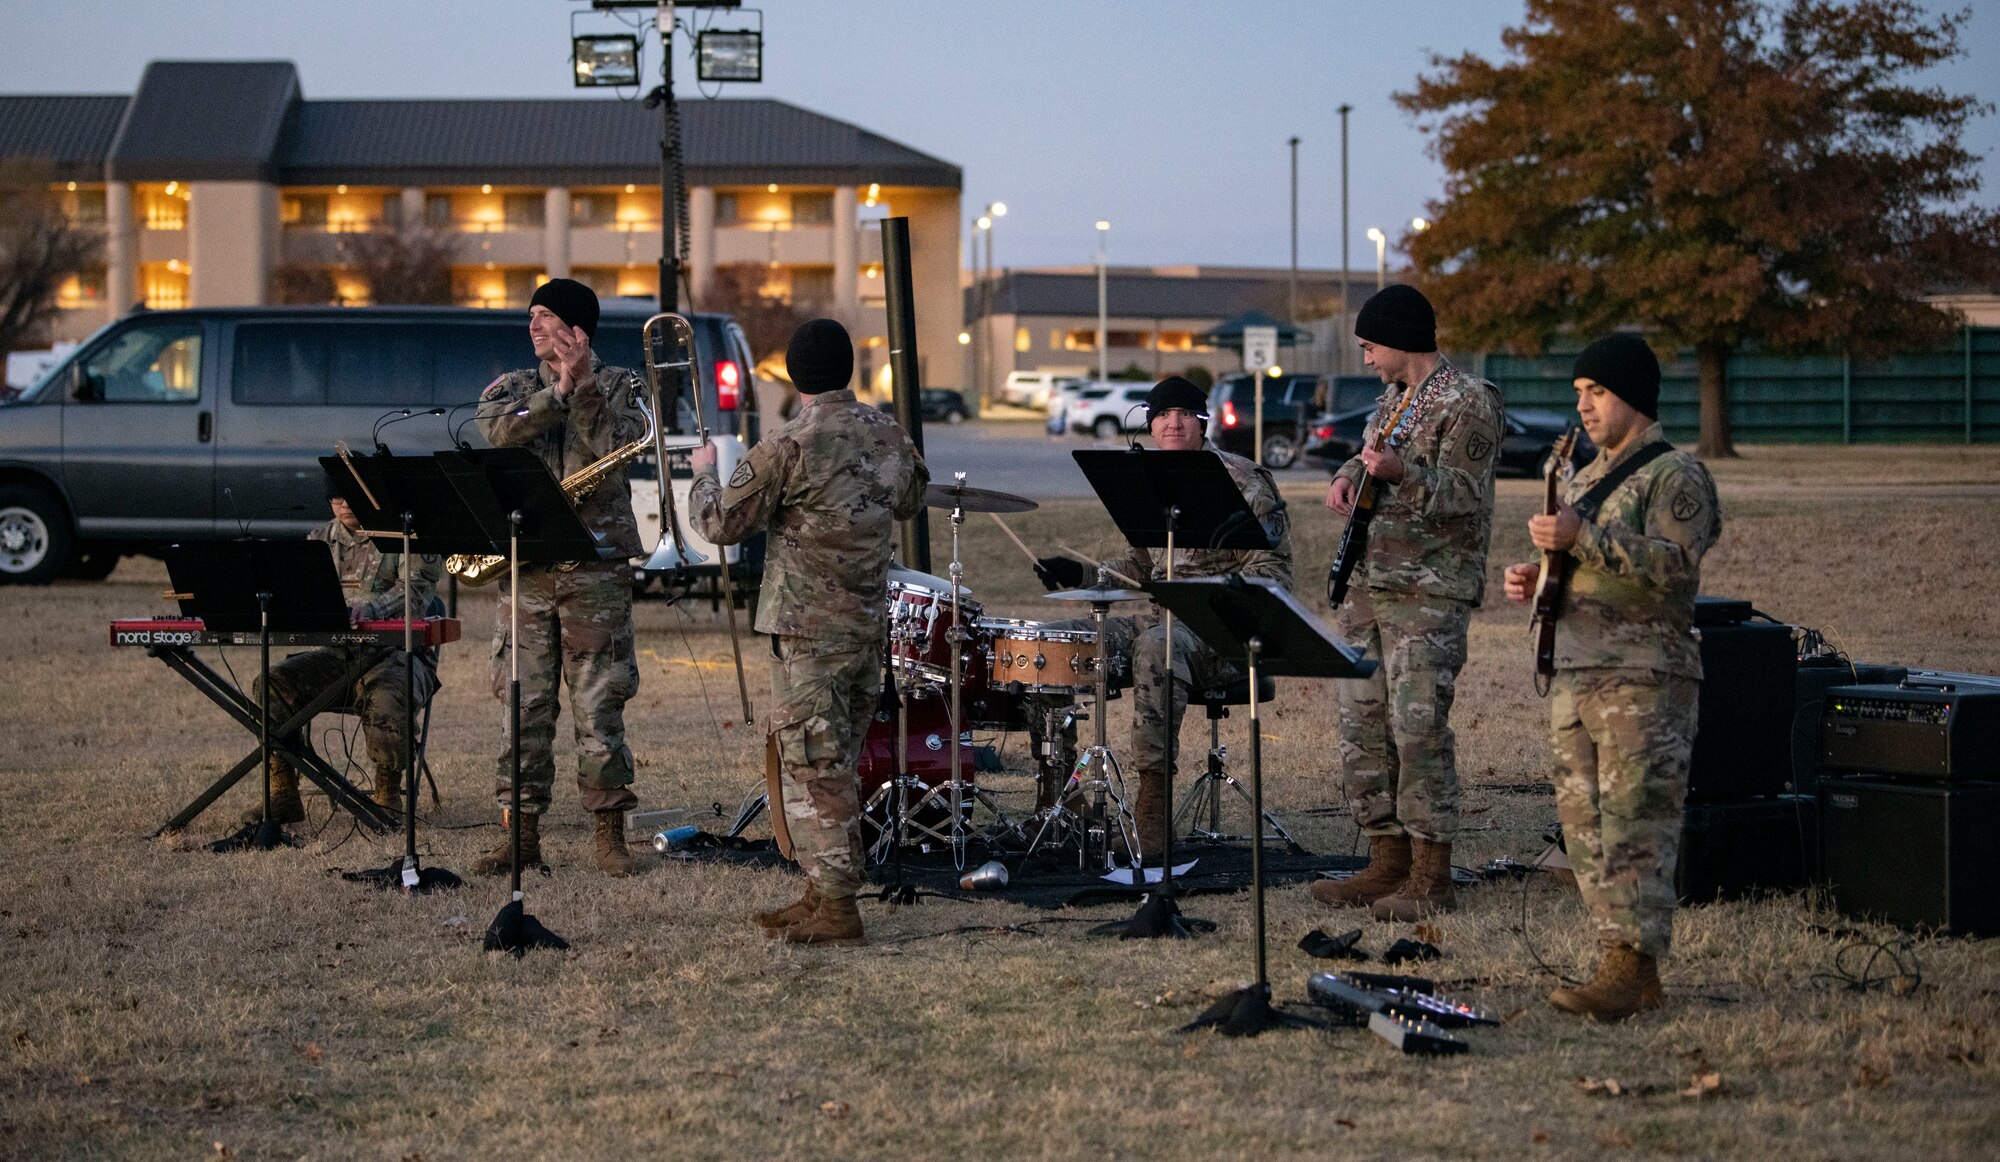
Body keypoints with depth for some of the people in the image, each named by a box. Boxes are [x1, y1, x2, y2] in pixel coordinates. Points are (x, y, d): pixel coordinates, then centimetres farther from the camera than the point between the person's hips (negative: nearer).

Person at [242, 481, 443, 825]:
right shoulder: (320, 540, 17)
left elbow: (416, 590, -15)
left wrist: (373, 608, -35)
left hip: (393, 652, -5)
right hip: (336, 652, 5)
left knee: (385, 696, -39)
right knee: (271, 685, -19)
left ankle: (388, 794, -18)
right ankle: (282, 794, -14)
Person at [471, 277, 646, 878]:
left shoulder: (619, 384, 8)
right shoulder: (510, 388, 14)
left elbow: (615, 446, -10)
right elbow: (500, 433, -9)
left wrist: (584, 385, -16)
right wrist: (559, 391, -17)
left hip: (596, 562, -3)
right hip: (524, 559, 3)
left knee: (599, 701, -3)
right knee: (523, 700, 2)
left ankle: (609, 831, 3)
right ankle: (522, 834, 7)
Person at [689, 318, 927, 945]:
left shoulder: (788, 445, -16)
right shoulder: (887, 434, 4)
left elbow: (721, 524, -9)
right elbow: (910, 501, 23)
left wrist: (704, 473, 10)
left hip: (811, 628, -7)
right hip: (871, 623, 7)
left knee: (813, 765, -3)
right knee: (837, 764, 16)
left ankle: (836, 908, -4)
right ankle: (824, 893, 22)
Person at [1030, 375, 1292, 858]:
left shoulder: (1240, 480, -6)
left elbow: (1273, 571, -10)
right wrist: (1080, 574, 10)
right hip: (1157, 619, 8)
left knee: (1156, 646, -41)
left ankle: (1154, 807, -40)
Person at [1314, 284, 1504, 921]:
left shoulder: (1468, 402, -9)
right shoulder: (1394, 398, 18)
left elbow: (1466, 497, -15)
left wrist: (1402, 473, -30)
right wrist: (1348, 476, 10)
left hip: (1430, 590, -9)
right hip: (1368, 581, 9)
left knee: (1418, 726, -11)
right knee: (1363, 724, 8)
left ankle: (1431, 879, -7)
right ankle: (1388, 862, 17)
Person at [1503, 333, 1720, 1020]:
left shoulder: (1675, 476, -5)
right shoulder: (1585, 480, 22)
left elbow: (1673, 564, -19)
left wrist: (1583, 538, -24)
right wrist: (1535, 581, 9)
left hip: (1643, 680, -9)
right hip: (1572, 676, 9)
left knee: (1634, 829, -12)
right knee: (1584, 827, 6)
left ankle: (1632, 970, -14)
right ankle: (1625, 965, 11)